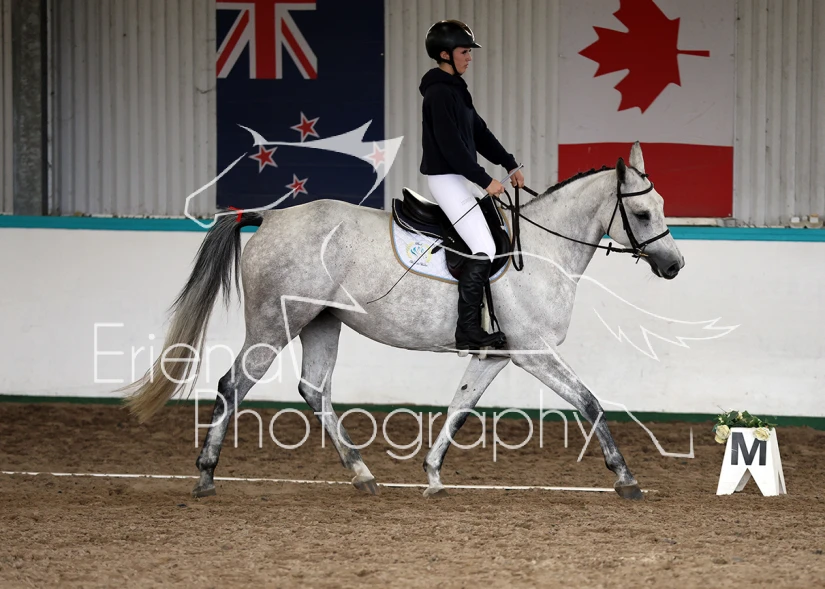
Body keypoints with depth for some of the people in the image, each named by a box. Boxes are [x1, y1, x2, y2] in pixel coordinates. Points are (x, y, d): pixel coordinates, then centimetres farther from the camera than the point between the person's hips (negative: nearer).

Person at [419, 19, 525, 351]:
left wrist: (509, 165, 13)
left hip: (461, 177, 11)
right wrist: (485, 180, -21)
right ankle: (468, 333, -17)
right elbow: (451, 145, -22)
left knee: (502, 233, 13)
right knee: (484, 250, -16)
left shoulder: (455, 89, 14)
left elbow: (479, 133, 18)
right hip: (446, 178, -11)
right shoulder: (439, 93, -17)